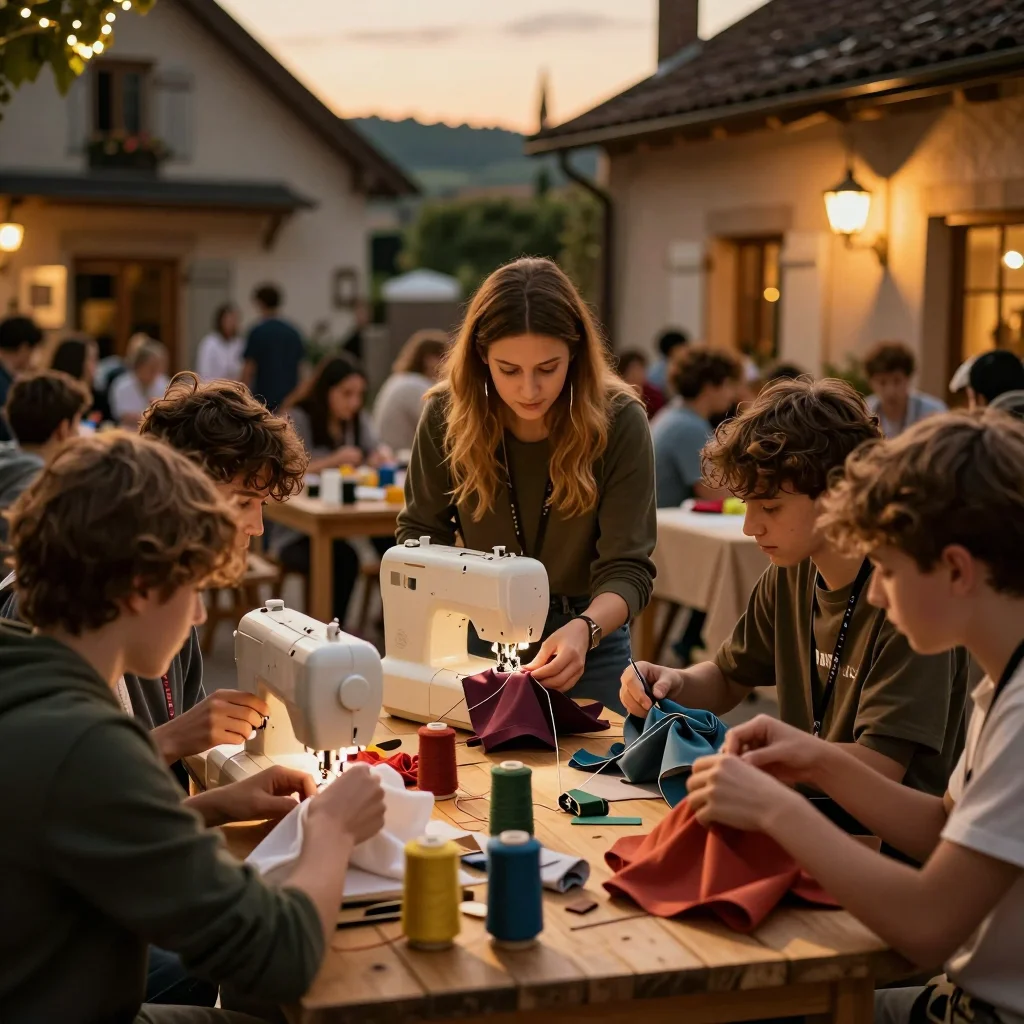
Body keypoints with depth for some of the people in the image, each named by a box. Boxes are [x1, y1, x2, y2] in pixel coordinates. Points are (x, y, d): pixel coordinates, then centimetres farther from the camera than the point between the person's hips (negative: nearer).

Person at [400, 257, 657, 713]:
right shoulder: (447, 414, -14)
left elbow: (627, 570, -19)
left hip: (591, 644, -1)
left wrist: (583, 630, -39)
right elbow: (419, 530, 0)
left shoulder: (619, 421, -19)